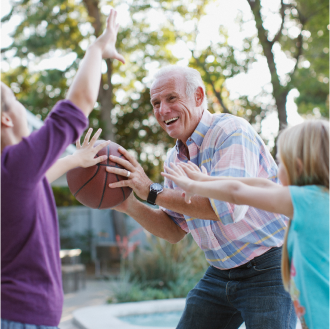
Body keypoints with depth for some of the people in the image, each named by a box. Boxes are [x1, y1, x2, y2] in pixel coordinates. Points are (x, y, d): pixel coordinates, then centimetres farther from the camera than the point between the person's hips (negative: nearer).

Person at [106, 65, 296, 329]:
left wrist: (152, 191, -26)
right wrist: (130, 206, -5)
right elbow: (175, 231, 11)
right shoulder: (175, 159, 7)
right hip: (220, 274, 7)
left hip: (269, 268, -7)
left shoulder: (231, 131, -17)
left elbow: (229, 206, -31)